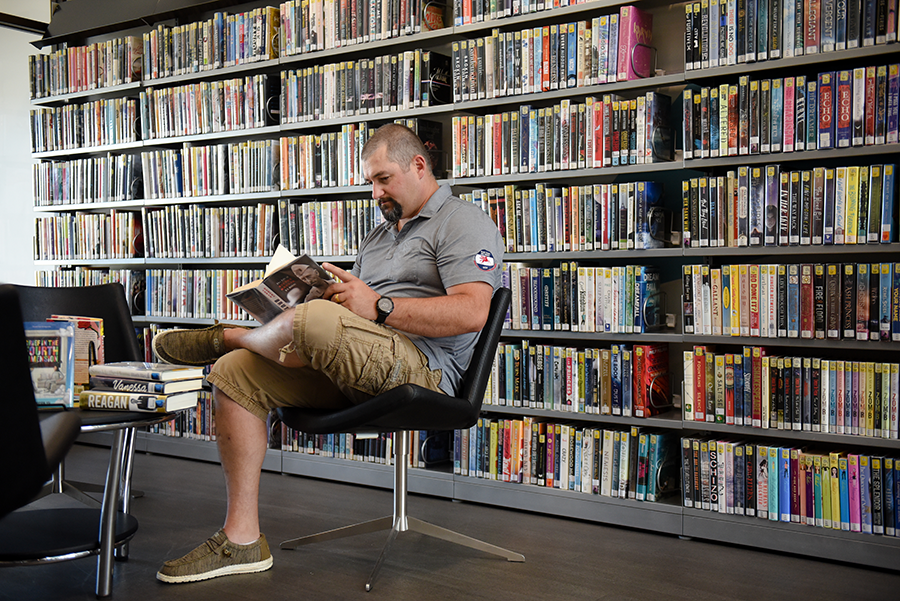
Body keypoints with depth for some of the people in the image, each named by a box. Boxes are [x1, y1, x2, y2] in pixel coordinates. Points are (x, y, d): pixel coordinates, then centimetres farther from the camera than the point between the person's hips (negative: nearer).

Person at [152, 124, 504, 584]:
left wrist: (377, 306, -19)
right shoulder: (378, 236, 28)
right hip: (350, 372, 9)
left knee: (312, 321, -35)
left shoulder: (463, 222, 1)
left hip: (424, 366, -9)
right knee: (234, 373, -5)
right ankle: (241, 540, -4)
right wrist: (335, 295, 2)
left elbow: (473, 311, -17)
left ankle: (223, 337, 2)